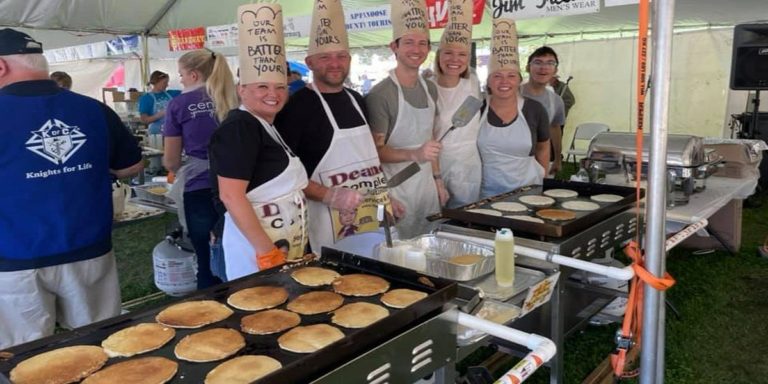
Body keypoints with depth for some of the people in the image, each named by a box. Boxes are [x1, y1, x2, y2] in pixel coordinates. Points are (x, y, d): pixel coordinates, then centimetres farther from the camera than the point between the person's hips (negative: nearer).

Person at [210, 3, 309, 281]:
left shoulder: (268, 126, 12)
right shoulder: (240, 127, -15)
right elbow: (231, 195, -22)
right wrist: (267, 252, -23)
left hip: (288, 241, 9)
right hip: (258, 241, -9)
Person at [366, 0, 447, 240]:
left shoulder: (430, 89, 8)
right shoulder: (381, 94, -15)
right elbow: (375, 150, -15)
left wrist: (437, 179, 13)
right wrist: (415, 155, -29)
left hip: (427, 184, 7)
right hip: (396, 188, -6)